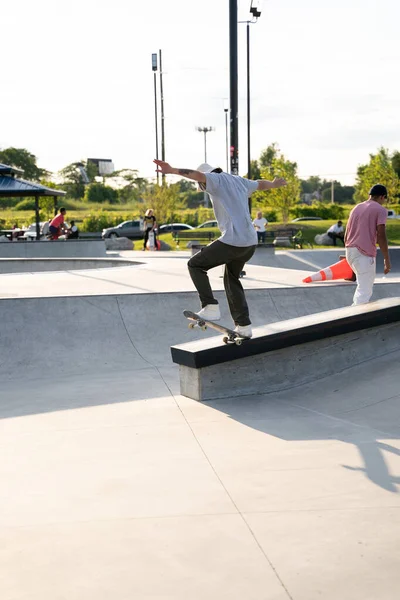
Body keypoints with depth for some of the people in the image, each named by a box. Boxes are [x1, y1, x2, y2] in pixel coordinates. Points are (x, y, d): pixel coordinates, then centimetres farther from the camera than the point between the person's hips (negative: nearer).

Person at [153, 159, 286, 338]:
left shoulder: (215, 179, 0)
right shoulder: (239, 181, 22)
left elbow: (197, 174, -22)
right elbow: (260, 184, 41)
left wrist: (172, 170, -37)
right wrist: (275, 183, 63)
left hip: (232, 241, -8)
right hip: (251, 242, 8)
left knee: (195, 265, 7)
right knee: (232, 280, 23)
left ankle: (210, 307, -3)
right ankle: (243, 325, 21)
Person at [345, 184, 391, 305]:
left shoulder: (356, 208, 20)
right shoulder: (380, 210, -3)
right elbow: (381, 236, -11)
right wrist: (387, 260, -7)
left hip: (350, 251, 8)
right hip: (365, 254, -8)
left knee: (363, 286, 25)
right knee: (365, 292, -7)